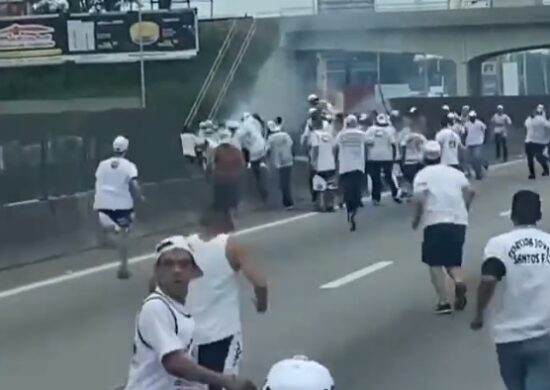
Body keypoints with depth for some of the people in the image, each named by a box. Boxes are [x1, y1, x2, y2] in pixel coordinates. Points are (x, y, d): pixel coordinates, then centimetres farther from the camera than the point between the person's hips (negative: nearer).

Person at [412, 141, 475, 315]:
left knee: (435, 263, 7)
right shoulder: (455, 172, 15)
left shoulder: (423, 175, 1)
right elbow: (469, 192, 8)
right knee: (453, 260, 17)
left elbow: (419, 200, -12)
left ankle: (443, 302, -4)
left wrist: (416, 220, 1)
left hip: (436, 223, -4)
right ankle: (459, 281, -16)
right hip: (459, 222, 4)